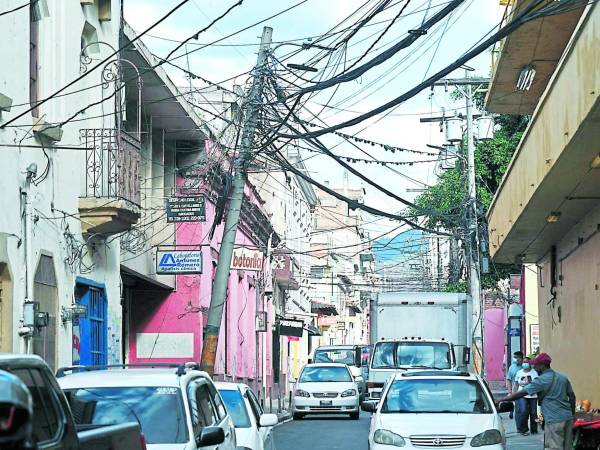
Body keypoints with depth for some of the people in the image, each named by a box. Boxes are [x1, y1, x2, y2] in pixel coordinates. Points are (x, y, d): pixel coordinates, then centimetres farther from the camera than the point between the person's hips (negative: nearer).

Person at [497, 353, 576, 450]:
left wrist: (501, 400, -4)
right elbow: (572, 396, 13)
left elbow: (522, 393, -10)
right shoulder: (563, 377, 12)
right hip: (568, 417, 7)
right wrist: (572, 414, 22)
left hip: (554, 420, -7)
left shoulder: (542, 380, -8)